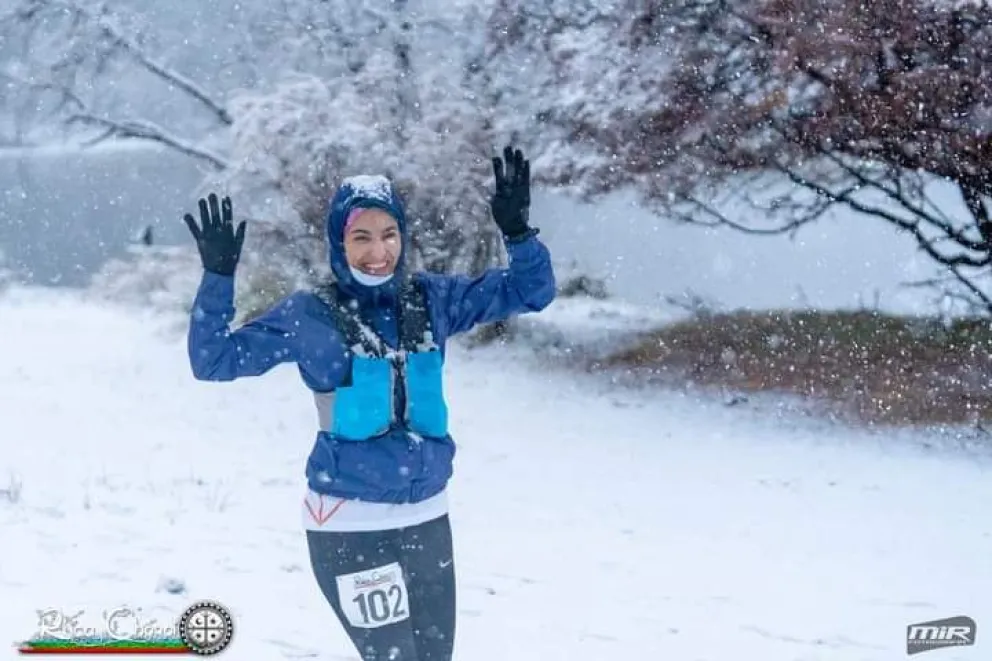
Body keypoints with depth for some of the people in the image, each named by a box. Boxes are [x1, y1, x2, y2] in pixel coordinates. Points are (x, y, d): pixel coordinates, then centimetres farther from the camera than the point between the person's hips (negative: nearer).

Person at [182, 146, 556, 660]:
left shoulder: (431, 300, 2)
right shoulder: (309, 315, -8)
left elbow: (531, 291, 6)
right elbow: (214, 360, -8)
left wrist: (517, 230, -12)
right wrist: (218, 275, -20)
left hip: (426, 515, 5)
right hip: (350, 522, -5)